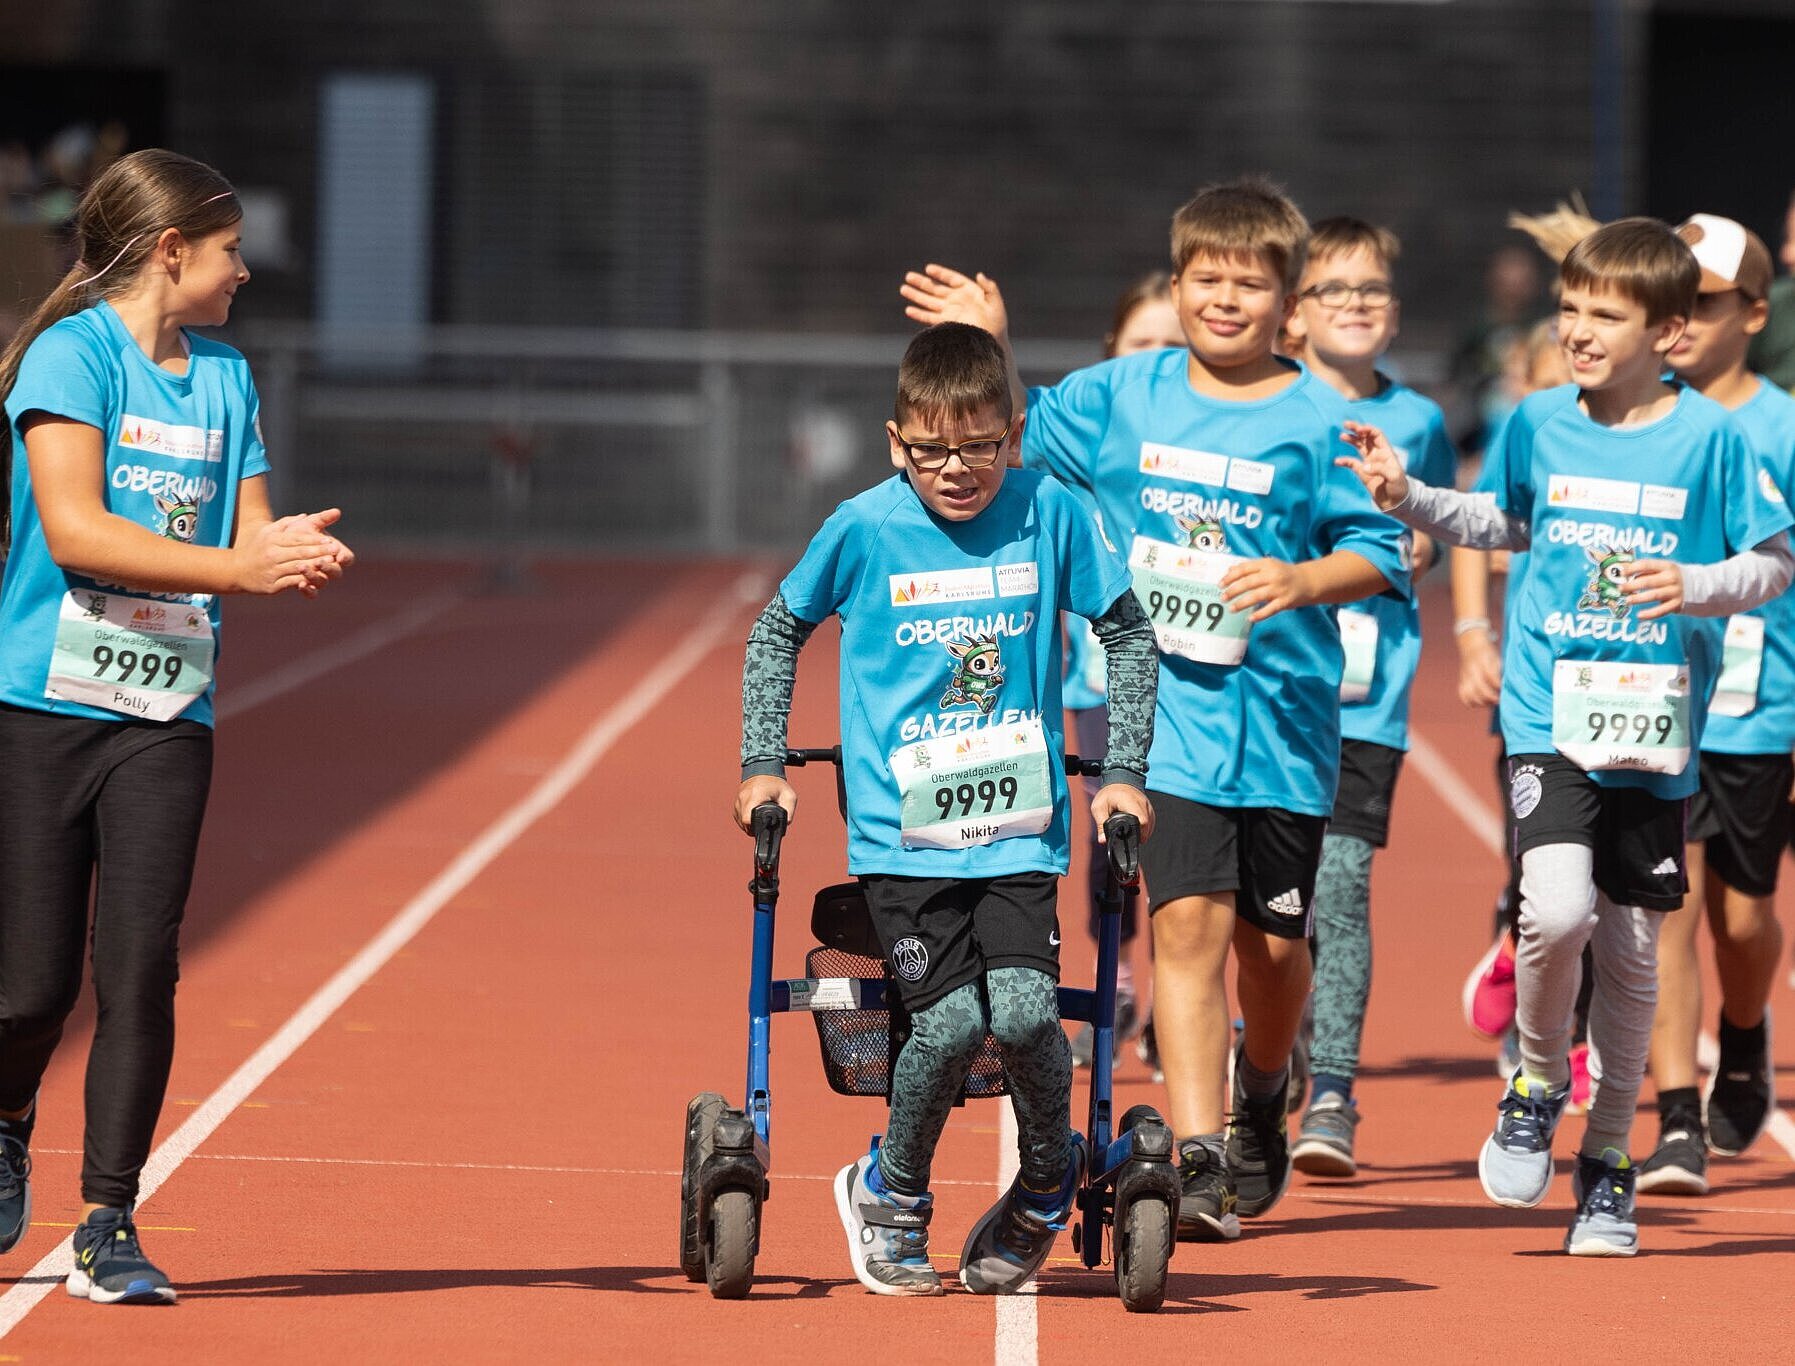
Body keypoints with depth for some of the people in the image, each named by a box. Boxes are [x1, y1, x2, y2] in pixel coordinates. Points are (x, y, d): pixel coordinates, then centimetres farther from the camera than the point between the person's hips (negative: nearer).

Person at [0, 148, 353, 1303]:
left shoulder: (225, 377, 13)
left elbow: (249, 537, 13)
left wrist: (293, 550, -11)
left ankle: (109, 1227, 2)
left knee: (140, 970, -5)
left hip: (167, 717, 5)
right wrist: (237, 568, -21)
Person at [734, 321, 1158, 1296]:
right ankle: (890, 1196, 11)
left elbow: (1128, 633, 12)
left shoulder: (1050, 514, 0)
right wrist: (763, 764, 8)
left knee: (1023, 1008, -19)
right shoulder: (866, 529, -2)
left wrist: (1123, 772, 8)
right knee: (951, 1019, -16)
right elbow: (777, 631, 14)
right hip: (902, 832, -1)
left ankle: (1046, 1181, 11)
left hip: (1018, 827, 1)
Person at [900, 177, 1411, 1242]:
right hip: (1166, 711, 0)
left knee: (1272, 936, 10)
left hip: (1281, 714, 0)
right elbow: (1018, 441, 23)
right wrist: (990, 350, 11)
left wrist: (1303, 579, -19)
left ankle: (1262, 1092, 42)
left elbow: (1382, 551, -2)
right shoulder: (1123, 395, 7)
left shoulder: (1320, 421, -1)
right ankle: (1198, 1157, -17)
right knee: (1189, 917, -14)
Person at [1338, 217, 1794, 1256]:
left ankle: (1608, 1162, 25)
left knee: (1631, 948, 7)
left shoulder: (1709, 437, -5)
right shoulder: (1539, 424, 4)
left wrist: (1699, 586, -17)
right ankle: (1536, 1086, 5)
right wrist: (1410, 498, 8)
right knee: (1558, 908, -23)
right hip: (1551, 713, 0)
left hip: (1654, 733, 0)